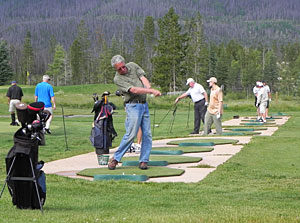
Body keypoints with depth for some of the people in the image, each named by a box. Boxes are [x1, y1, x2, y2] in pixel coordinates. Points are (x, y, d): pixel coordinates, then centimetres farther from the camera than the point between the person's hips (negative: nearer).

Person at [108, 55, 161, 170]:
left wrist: (149, 87, -25)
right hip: (133, 106, -6)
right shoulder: (118, 79, -11)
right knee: (131, 134, -13)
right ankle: (115, 158, -3)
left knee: (147, 134, 1)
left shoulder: (132, 66, 7)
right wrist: (152, 91, -28)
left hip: (144, 104, 6)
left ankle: (144, 161, 5)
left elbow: (143, 78, -2)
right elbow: (134, 90, -21)